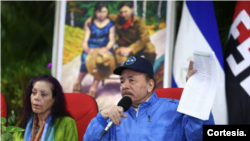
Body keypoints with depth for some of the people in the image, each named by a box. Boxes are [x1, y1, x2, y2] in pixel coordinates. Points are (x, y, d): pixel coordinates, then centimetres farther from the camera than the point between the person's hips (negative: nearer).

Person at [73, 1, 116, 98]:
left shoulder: (110, 24, 7)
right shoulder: (90, 24, 8)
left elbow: (112, 40, -1)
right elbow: (85, 41, 2)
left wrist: (106, 48, -24)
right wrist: (87, 49, -21)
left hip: (104, 49, 0)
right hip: (91, 49, 1)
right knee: (86, 60, -32)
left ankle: (94, 87, -26)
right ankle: (78, 83, -8)